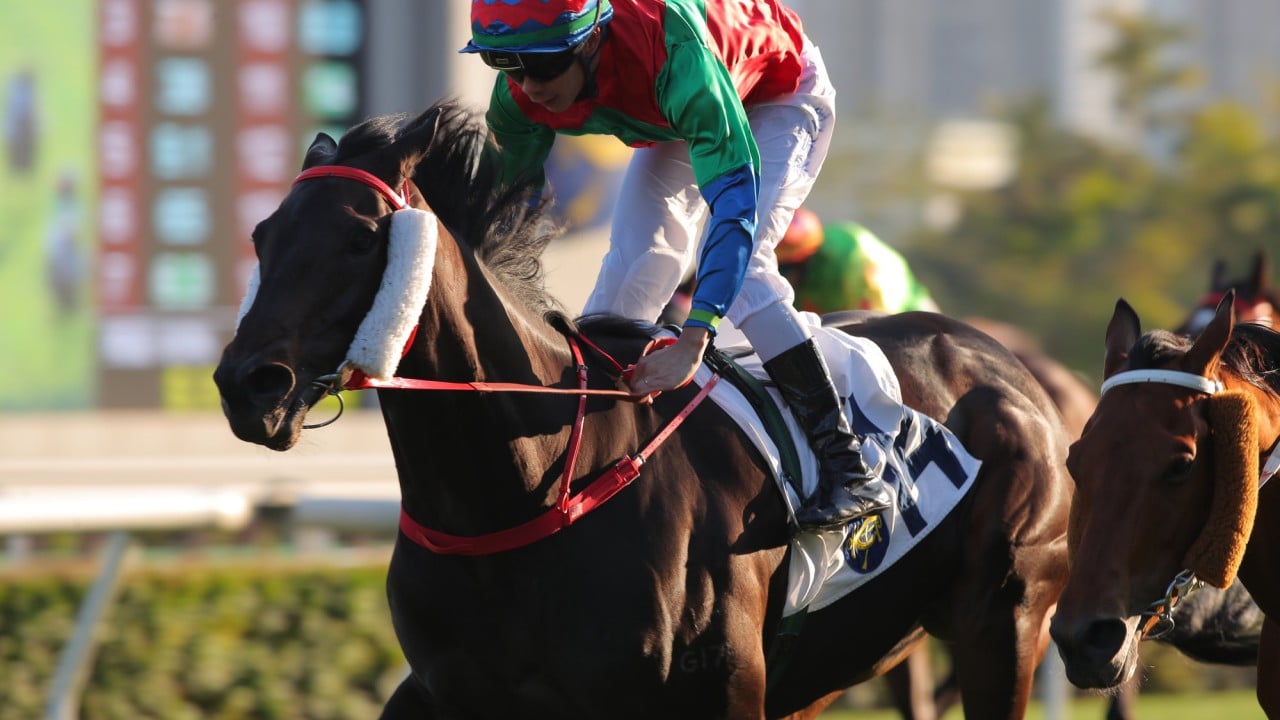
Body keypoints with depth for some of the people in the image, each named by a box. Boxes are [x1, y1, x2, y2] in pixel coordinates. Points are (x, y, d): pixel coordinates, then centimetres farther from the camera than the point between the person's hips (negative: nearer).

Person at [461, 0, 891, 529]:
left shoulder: (678, 58, -46)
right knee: (630, 270, -8)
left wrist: (689, 345, -60)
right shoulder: (520, 98, -26)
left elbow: (735, 205, -51)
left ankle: (847, 466, -23)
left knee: (736, 264, -25)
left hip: (782, 96, -6)